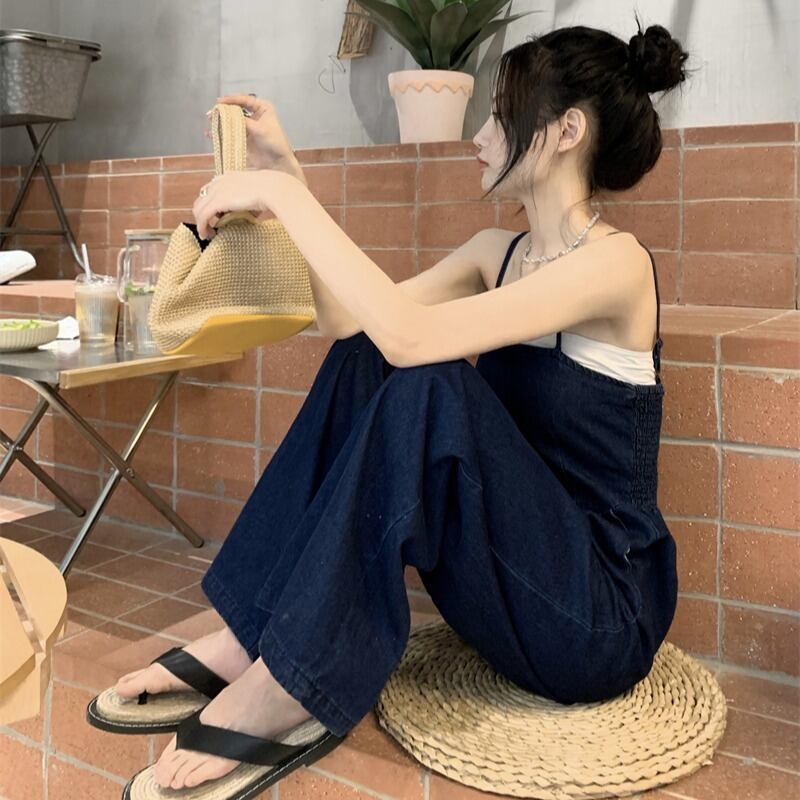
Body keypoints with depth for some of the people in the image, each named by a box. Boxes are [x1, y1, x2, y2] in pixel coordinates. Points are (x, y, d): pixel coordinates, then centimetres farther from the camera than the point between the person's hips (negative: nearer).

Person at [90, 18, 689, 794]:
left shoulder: (614, 261, -16)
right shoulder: (497, 252, 8)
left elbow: (408, 336, -30)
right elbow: (350, 323, 5)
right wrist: (287, 174, 3)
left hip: (602, 615, -7)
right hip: (519, 576, 7)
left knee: (427, 385, -29)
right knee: (358, 364, -9)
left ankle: (287, 681, -19)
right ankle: (251, 634, -10)